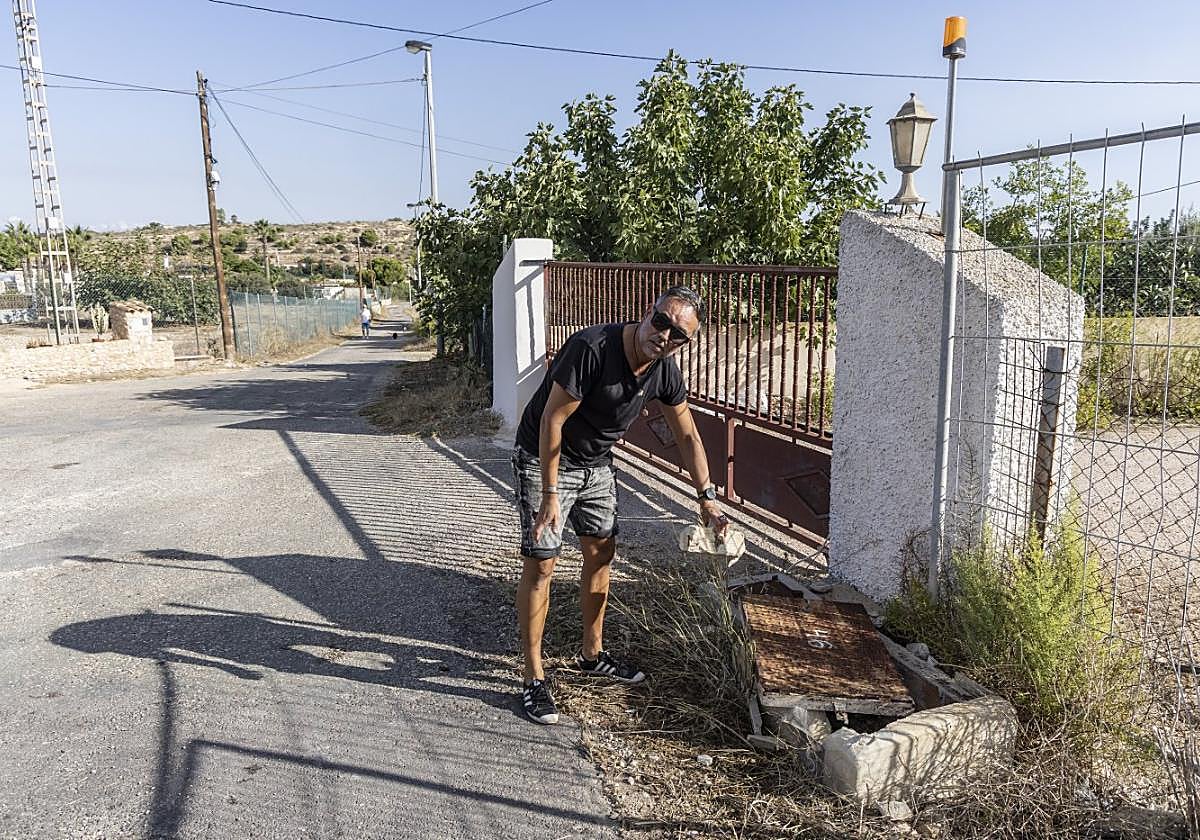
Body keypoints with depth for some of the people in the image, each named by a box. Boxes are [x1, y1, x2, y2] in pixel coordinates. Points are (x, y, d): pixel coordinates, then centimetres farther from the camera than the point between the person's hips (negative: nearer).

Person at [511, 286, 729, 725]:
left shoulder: (664, 371, -9)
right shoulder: (592, 348, -31)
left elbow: (687, 436, 4)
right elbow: (552, 421, -26)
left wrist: (707, 498, 5)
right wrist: (550, 494, -24)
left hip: (596, 463, 7)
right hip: (543, 459, -7)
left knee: (601, 552, 13)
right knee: (540, 564, -7)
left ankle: (592, 654, 31)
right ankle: (534, 678, 5)